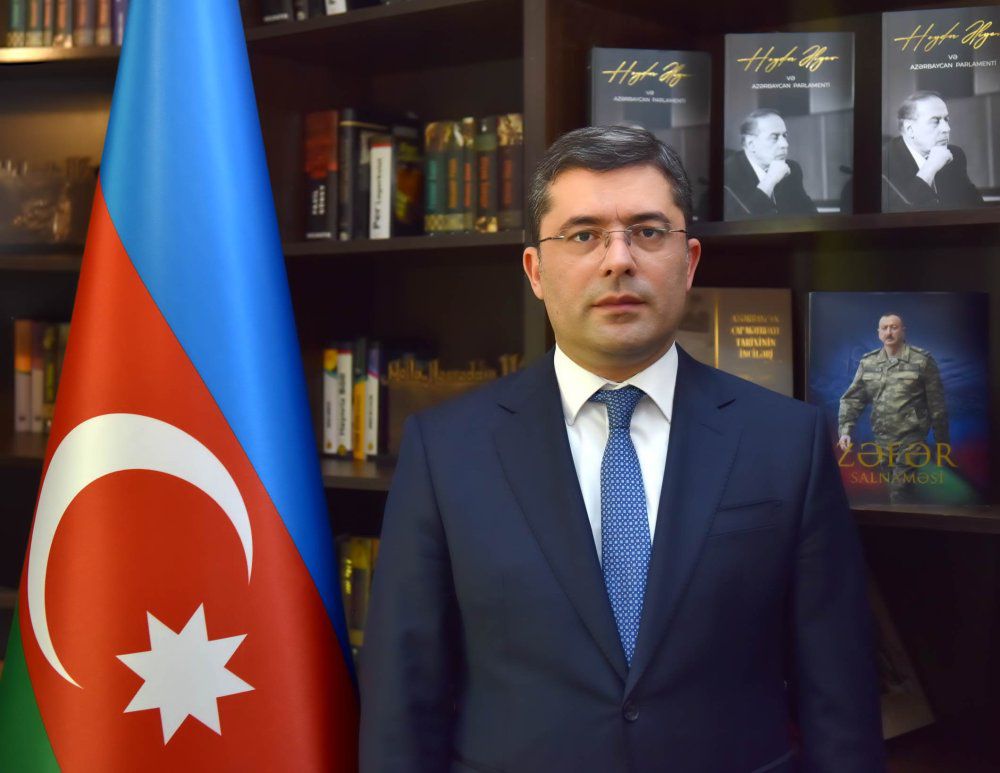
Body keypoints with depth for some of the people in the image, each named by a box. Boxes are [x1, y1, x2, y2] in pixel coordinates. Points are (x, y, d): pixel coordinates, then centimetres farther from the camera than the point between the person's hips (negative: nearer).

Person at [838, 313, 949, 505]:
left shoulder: (922, 360, -5)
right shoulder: (868, 363, 7)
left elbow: (936, 404, -2)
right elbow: (852, 400, 6)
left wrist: (941, 443, -1)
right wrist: (845, 432, -9)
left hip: (911, 436, -5)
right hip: (882, 439, 5)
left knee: (900, 490, -14)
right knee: (903, 491, 12)